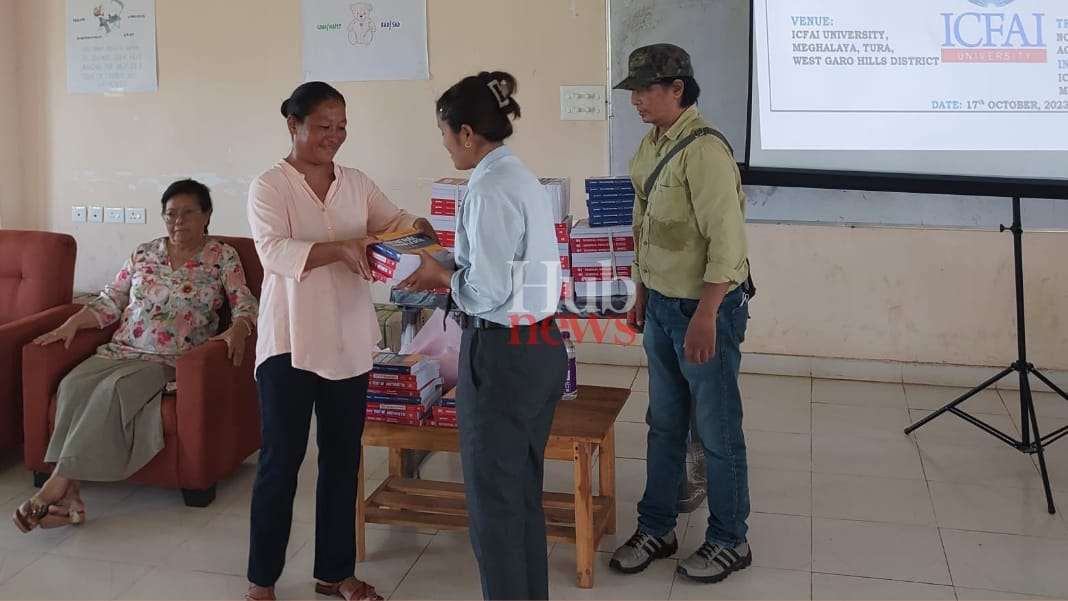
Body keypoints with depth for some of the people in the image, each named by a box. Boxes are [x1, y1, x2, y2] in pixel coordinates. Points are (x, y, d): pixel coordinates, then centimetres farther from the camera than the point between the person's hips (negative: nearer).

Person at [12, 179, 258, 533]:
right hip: (121, 351, 4)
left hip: (171, 361, -4)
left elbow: (245, 305, -1)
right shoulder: (144, 254, 16)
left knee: (113, 389, -33)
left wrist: (237, 330, -23)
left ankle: (58, 485, -31)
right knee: (73, 385, -26)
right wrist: (71, 324, 2)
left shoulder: (223, 258, 5)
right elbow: (110, 301, 17)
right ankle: (68, 495, -31)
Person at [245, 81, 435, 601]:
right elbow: (274, 252, -20)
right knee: (281, 460, 3)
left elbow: (395, 222, 7)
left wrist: (417, 227, -16)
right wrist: (342, 249, -32)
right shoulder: (269, 187, -7)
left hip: (349, 342, 5)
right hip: (290, 342, -5)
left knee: (343, 458, 12)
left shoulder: (357, 184, 10)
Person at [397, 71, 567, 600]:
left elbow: (489, 292, -21)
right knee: (525, 489, 20)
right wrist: (452, 278, 8)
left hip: (502, 355, -9)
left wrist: (443, 276, -4)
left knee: (492, 497, 6)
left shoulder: (488, 190, -19)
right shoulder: (522, 178, 9)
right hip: (542, 347, 9)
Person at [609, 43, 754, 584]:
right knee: (663, 425, 17)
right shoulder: (651, 145, 7)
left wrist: (705, 315, -25)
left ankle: (729, 542, 21)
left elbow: (726, 239, -24)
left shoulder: (704, 149, -20)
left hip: (705, 309, -8)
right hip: (661, 307, 8)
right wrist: (642, 295, 19)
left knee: (717, 431, 5)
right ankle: (656, 528, 30)